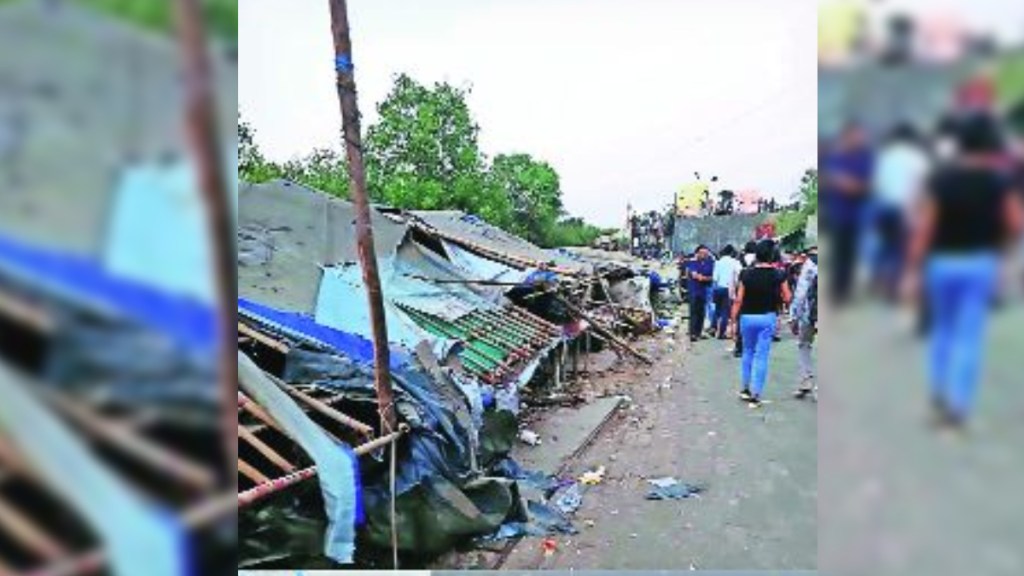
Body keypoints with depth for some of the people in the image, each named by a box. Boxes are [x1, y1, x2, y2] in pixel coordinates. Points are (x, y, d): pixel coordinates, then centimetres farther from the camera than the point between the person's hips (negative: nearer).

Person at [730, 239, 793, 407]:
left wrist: (734, 320, 2)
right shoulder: (777, 276, -6)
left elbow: (738, 300, -5)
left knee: (748, 352, 19)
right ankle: (755, 395, 4)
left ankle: (746, 389, 26)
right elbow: (787, 299, -5)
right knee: (761, 356, 3)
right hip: (767, 317, -2)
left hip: (747, 317, 2)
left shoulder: (746, 274, -5)